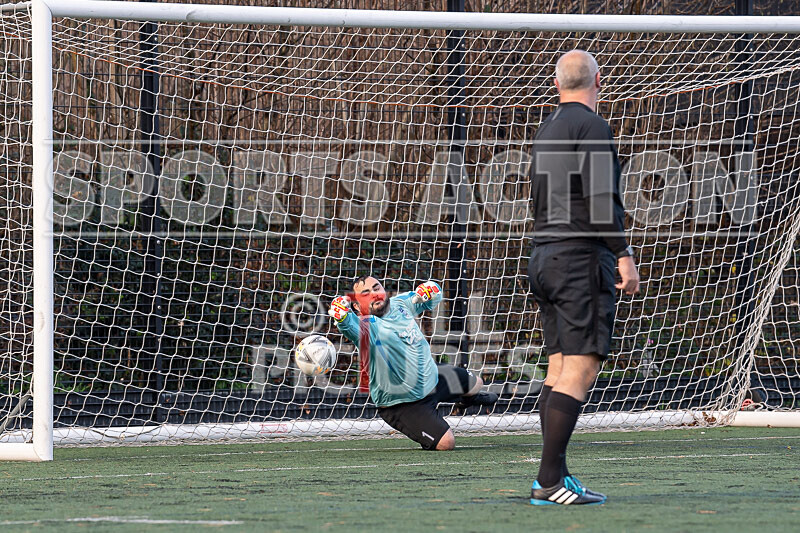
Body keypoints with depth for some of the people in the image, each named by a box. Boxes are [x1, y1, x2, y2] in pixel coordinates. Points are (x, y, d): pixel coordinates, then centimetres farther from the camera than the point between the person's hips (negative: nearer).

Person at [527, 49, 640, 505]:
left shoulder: (546, 130, 18)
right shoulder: (591, 126, -8)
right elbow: (602, 197, -16)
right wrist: (623, 254, -15)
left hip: (544, 257, 9)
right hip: (582, 258, -9)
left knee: (559, 366, 10)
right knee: (582, 369, -11)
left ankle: (553, 474, 7)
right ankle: (551, 481, -18)